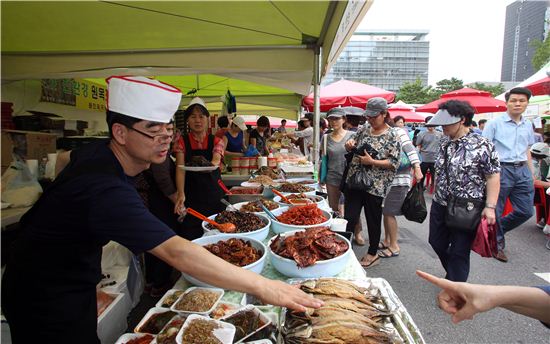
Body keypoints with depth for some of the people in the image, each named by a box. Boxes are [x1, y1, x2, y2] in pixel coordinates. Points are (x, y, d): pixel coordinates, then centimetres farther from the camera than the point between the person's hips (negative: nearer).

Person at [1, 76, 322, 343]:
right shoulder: (106, 190, -38)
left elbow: (69, 157, 19)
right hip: (47, 299, -8)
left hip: (74, 281, 9)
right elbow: (175, 251, -46)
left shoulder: (98, 151, -6)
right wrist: (261, 286, -46)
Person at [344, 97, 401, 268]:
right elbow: (350, 148, 15)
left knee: (373, 220, 11)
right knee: (349, 218, 3)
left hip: (375, 186, -4)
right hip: (355, 182, 4)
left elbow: (394, 162, -12)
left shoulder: (392, 135, -8)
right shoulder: (364, 129, 7)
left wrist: (372, 162, -21)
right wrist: (349, 144, -8)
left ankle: (373, 254, 29)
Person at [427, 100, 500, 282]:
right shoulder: (444, 142, 6)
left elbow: (493, 177, -13)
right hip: (440, 205, 7)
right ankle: (454, 275, 44)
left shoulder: (482, 145, -14)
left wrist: (490, 207, -18)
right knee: (437, 242, 18)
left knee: (459, 252, 5)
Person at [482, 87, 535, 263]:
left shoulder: (528, 125, 13)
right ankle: (497, 243, 21)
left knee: (525, 211, 7)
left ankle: (498, 229, 31)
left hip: (522, 171, 6)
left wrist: (532, 173, 17)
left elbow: (527, 150, 20)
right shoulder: (494, 123, -5)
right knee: (495, 211, 3)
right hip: (501, 170, -6)